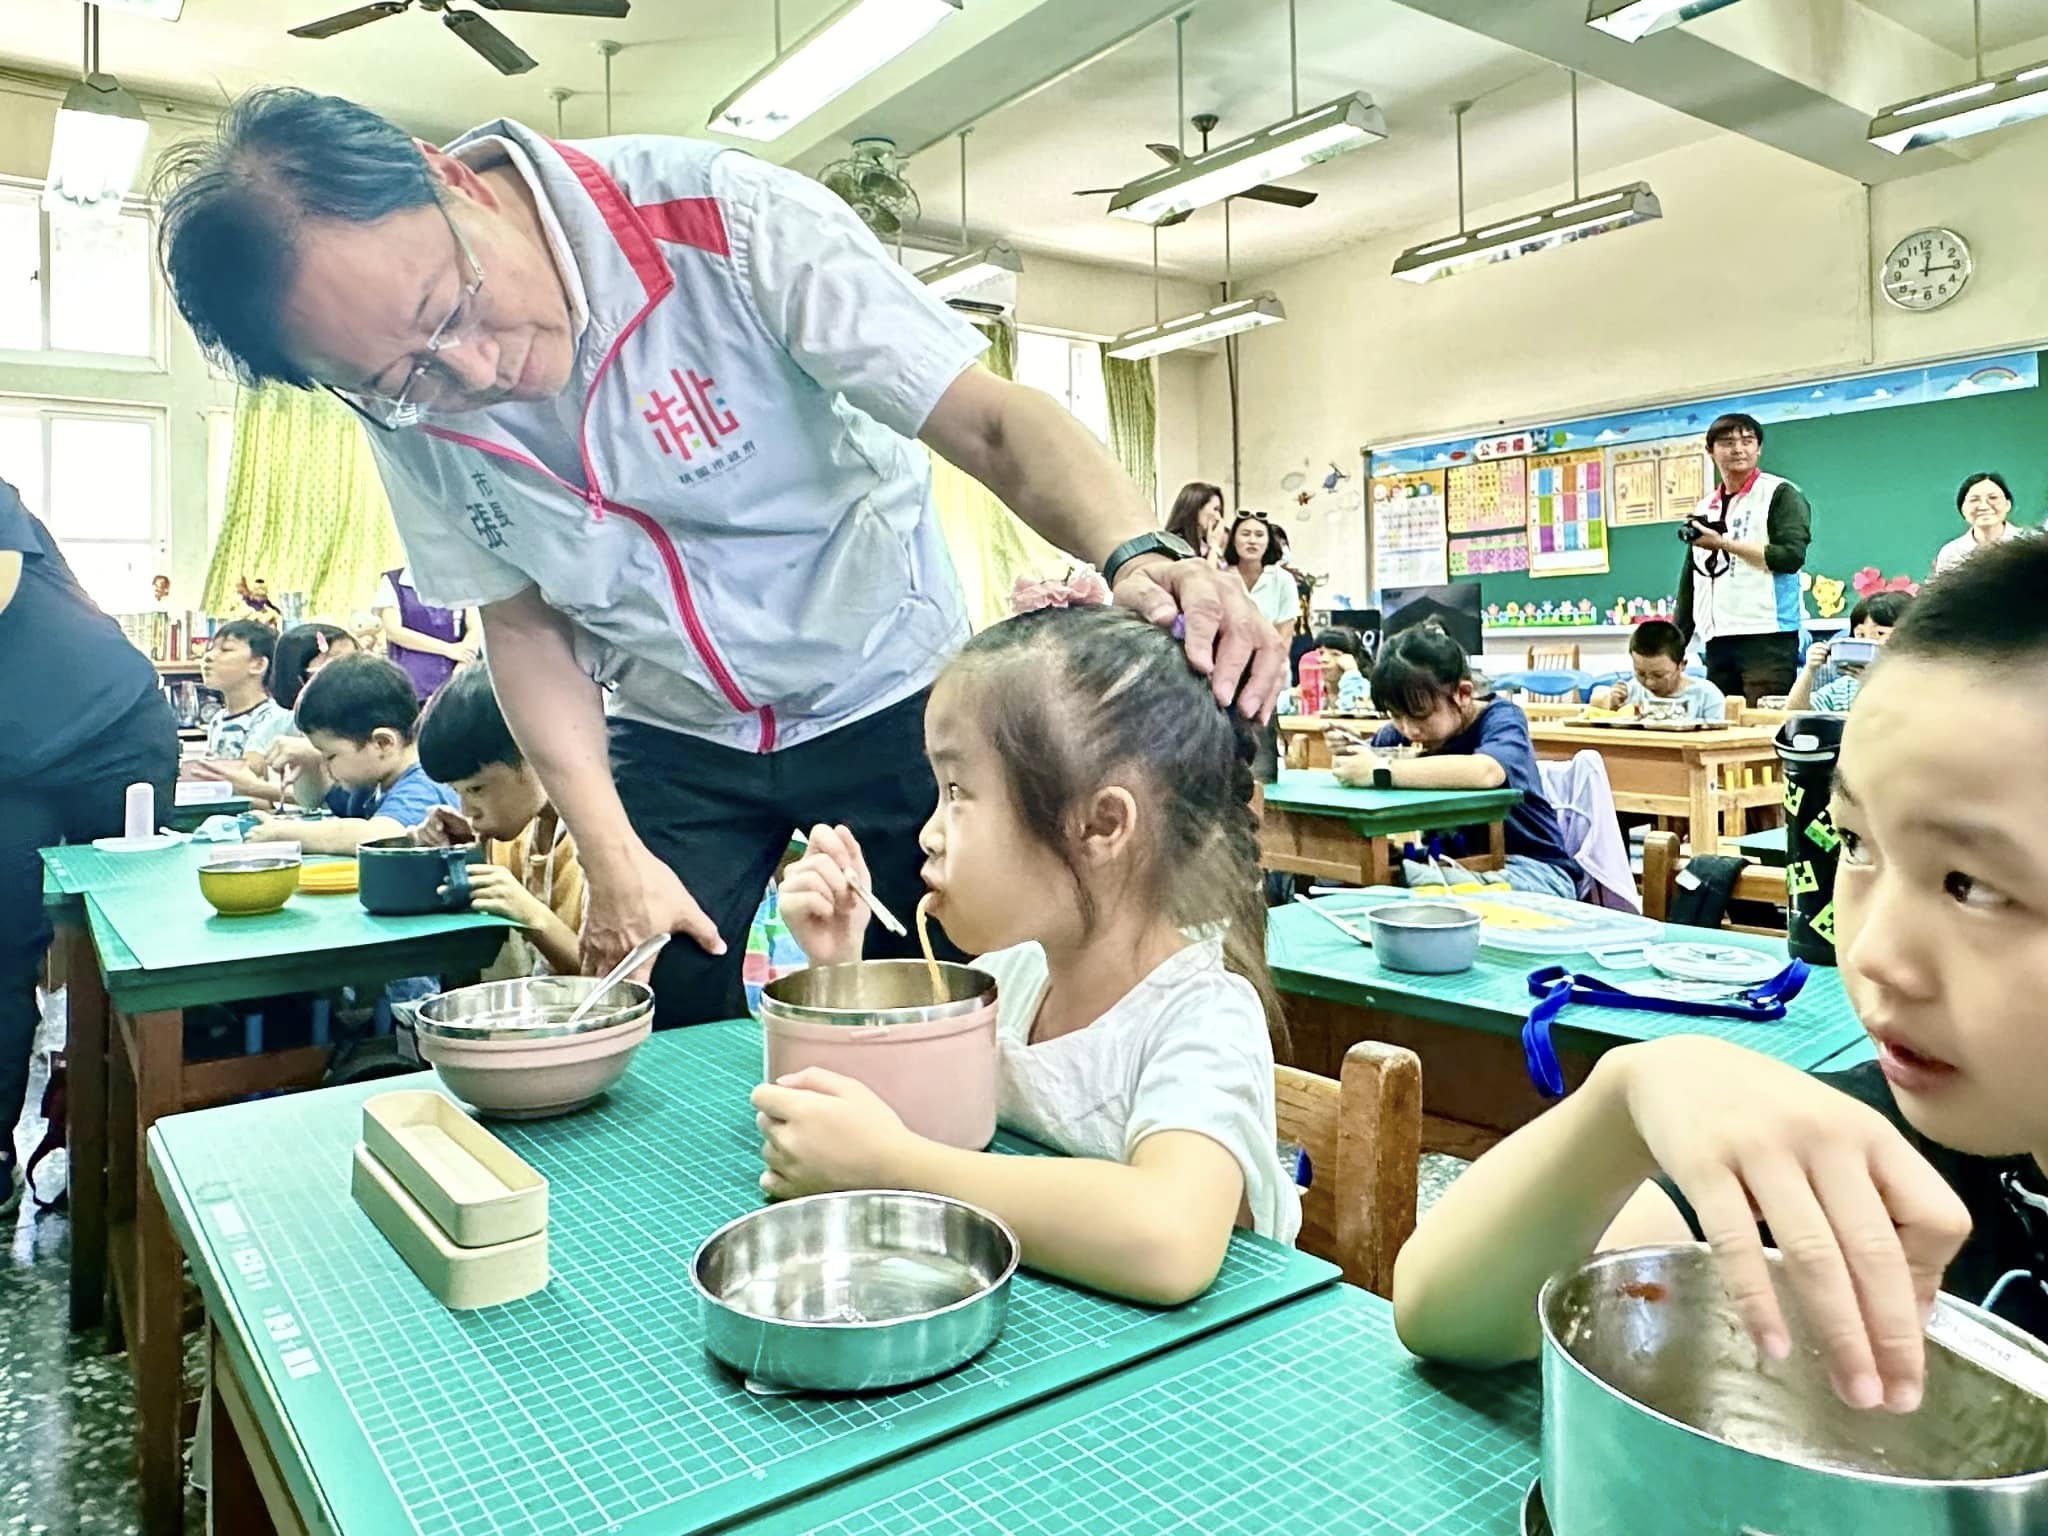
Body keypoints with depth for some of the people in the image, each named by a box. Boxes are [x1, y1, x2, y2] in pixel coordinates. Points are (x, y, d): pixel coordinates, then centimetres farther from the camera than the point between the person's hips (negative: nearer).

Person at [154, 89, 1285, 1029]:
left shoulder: (722, 219, -25)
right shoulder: (406, 400, -12)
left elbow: (992, 422, -28)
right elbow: (524, 619, -3)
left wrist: (1138, 554, -47)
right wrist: (611, 852, -13)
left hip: (887, 695, -2)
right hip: (673, 742, 3)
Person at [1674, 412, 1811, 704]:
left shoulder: (1780, 494, 1)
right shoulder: (1705, 508, 18)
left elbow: (1792, 556, -13)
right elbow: (1690, 582, 20)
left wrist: (1724, 543, -9)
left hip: (1768, 636, -6)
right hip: (1717, 639, 6)